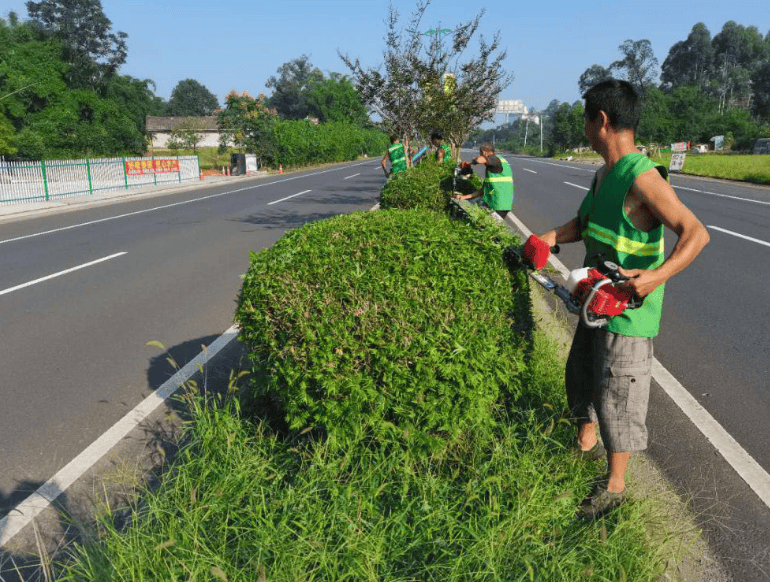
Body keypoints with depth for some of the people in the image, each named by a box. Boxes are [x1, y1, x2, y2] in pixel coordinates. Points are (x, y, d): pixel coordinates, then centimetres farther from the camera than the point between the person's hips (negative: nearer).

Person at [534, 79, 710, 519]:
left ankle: (614, 485, 20)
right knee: (582, 374, 22)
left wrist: (657, 275, -42)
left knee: (618, 395, 2)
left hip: (628, 311, -9)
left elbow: (696, 233, -27)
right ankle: (587, 444, 45)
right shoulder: (605, 174, 7)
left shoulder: (642, 178, -22)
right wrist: (554, 236, 3)